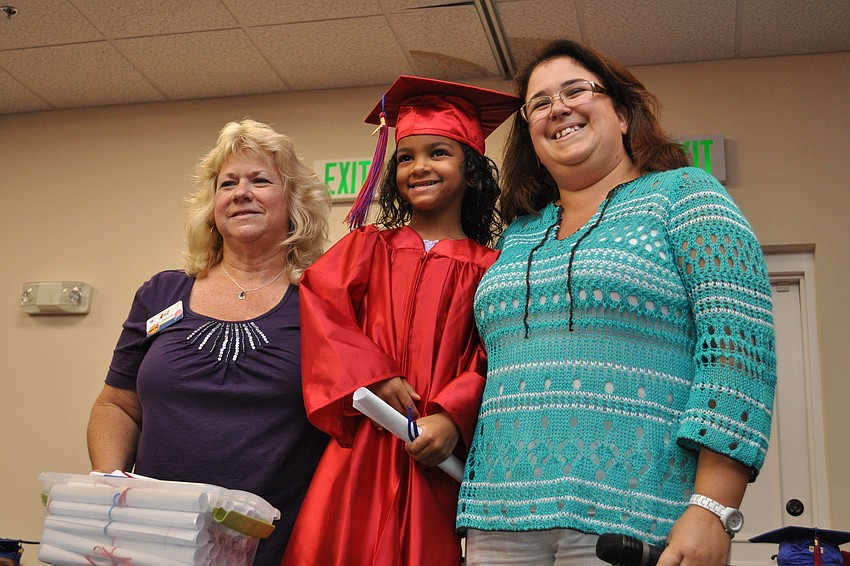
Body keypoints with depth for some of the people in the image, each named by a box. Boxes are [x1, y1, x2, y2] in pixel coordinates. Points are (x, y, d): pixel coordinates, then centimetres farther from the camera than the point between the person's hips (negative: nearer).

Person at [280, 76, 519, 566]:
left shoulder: (490, 270, 6)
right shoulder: (369, 247, 13)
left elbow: (491, 361, 0)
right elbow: (321, 304, 0)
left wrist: (452, 418, -17)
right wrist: (375, 378, -13)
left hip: (435, 457, -1)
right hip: (361, 450, 1)